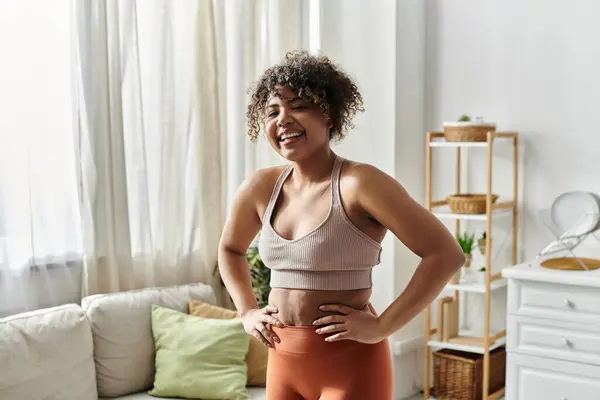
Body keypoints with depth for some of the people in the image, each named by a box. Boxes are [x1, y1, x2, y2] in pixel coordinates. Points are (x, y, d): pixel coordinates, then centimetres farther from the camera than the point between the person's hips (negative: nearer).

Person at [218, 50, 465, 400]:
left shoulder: (359, 183, -17)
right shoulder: (260, 188, 1)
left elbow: (447, 254, -20)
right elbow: (230, 249, 21)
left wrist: (381, 327, -18)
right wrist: (247, 311, 10)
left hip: (351, 363, -6)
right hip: (284, 360, 6)